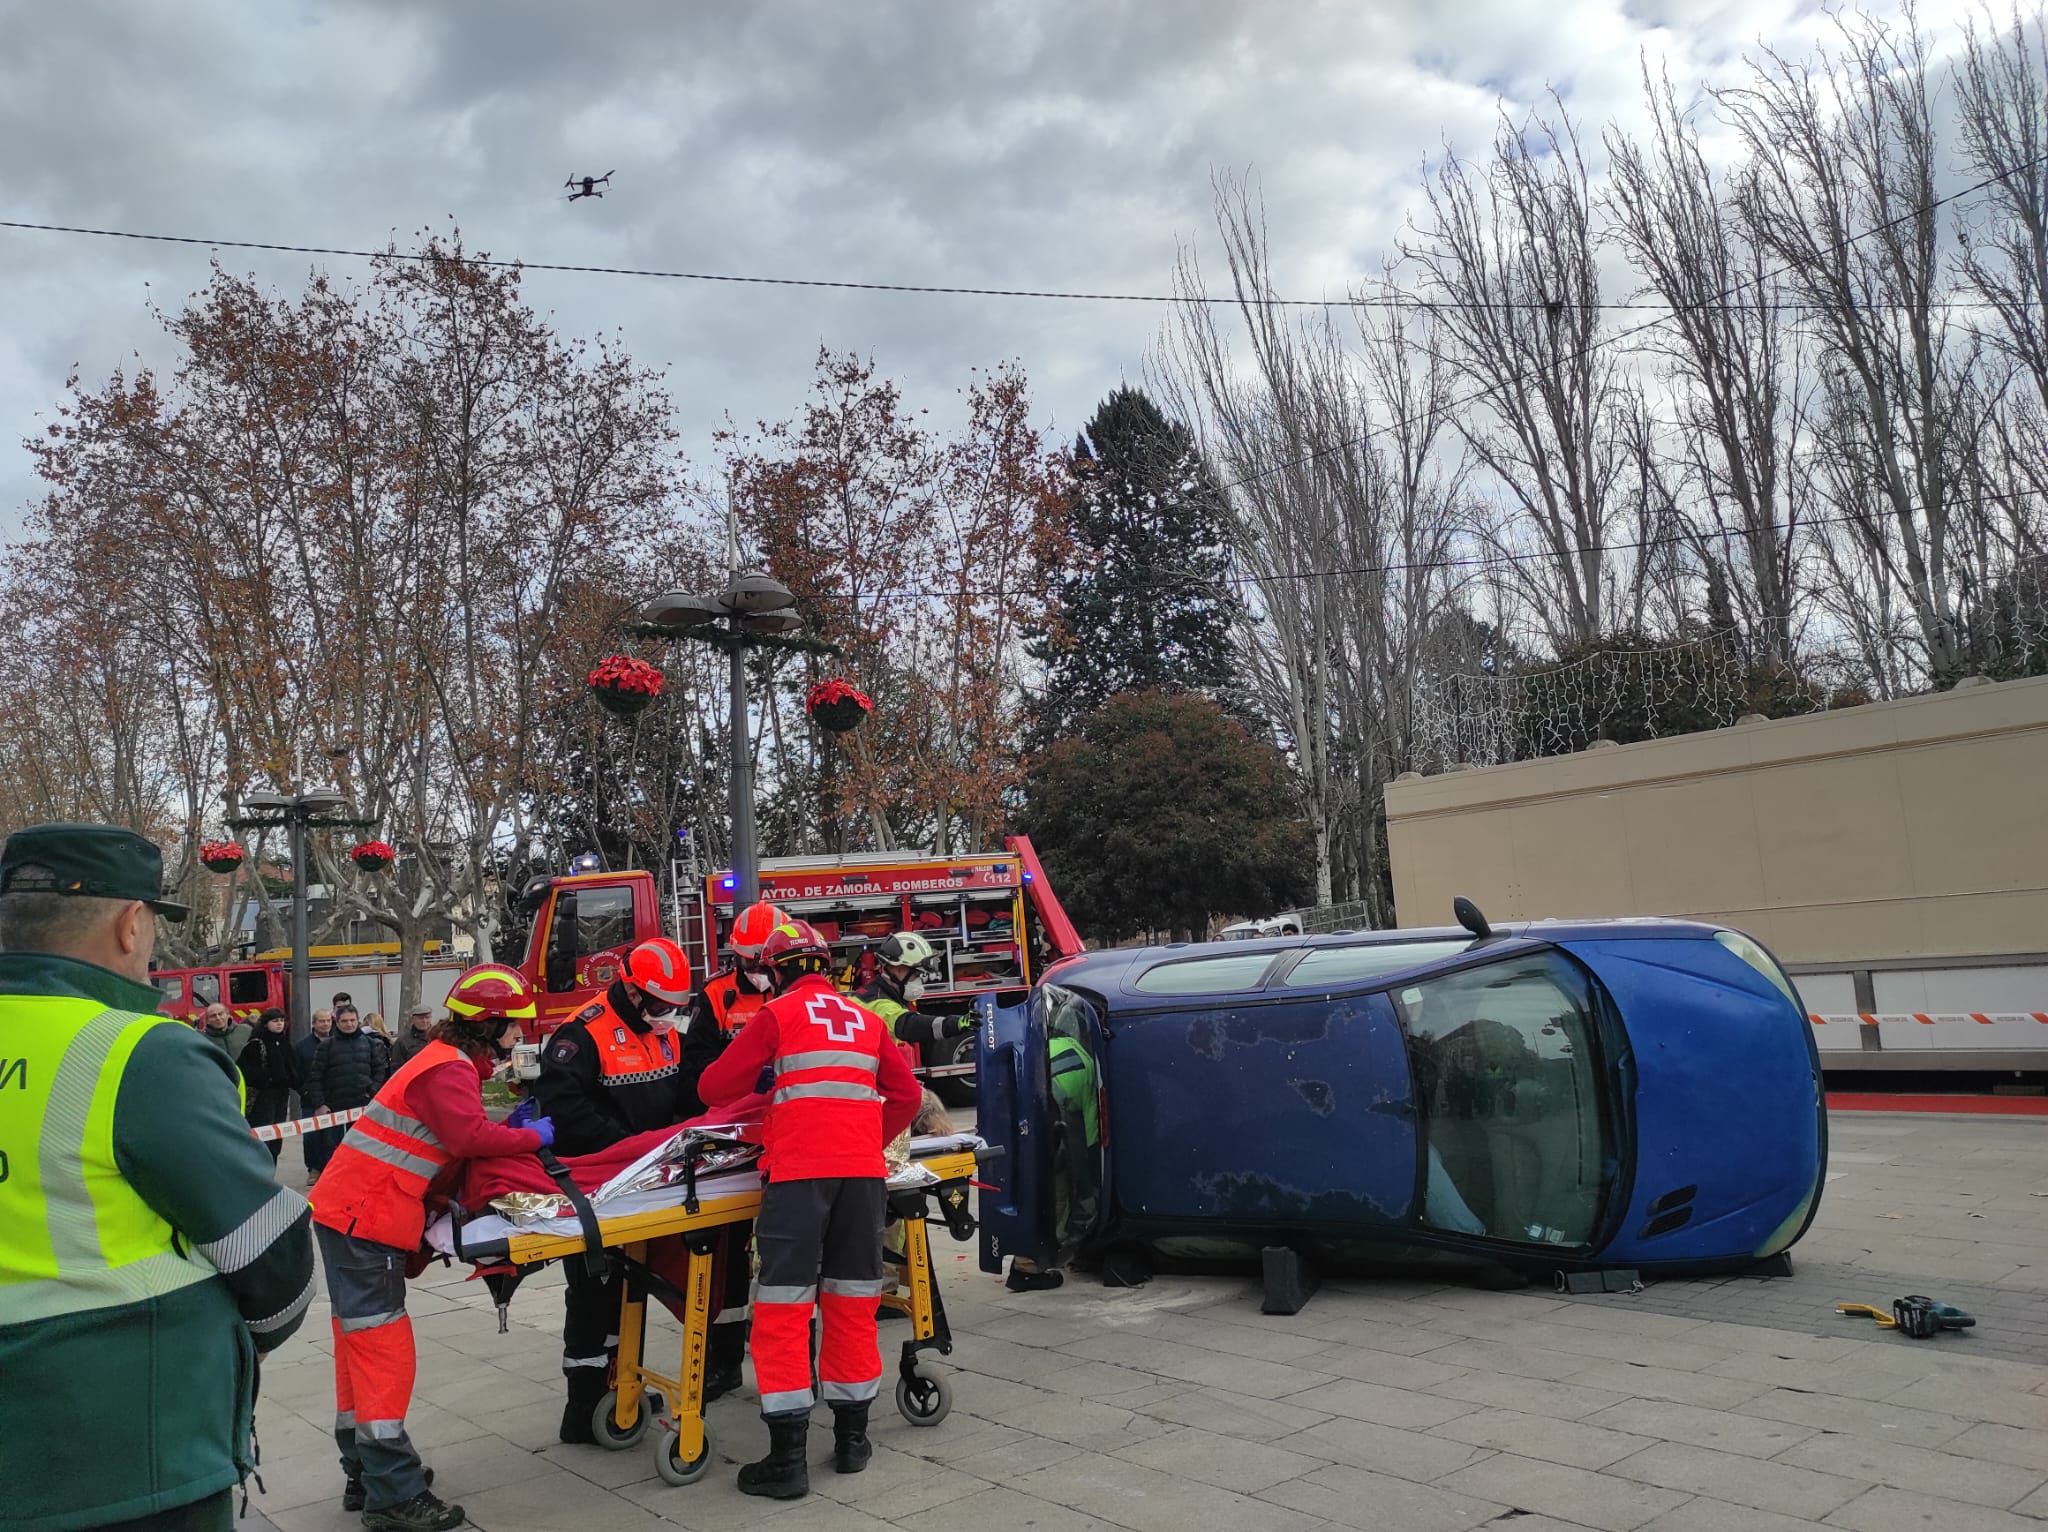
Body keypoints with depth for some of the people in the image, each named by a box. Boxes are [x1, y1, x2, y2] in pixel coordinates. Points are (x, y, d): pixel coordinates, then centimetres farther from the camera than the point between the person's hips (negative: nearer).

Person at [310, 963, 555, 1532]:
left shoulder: (447, 1061, 16)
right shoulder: (449, 1069, -16)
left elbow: (459, 1141, 14)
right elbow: (471, 1136, -29)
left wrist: (515, 1132, 0)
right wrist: (532, 1136, -15)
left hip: (354, 1212, 11)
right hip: (365, 1218, -11)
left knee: (362, 1345, 16)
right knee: (383, 1347, -6)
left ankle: (366, 1474, 27)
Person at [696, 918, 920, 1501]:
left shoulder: (777, 1014, 4)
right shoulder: (866, 1018, 17)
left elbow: (714, 1087, 4)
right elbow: (906, 1095, 15)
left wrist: (755, 1080, 24)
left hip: (799, 1172, -5)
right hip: (863, 1170, 5)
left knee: (783, 1310, 0)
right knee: (852, 1302, 13)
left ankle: (787, 1459, 0)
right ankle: (852, 1438, 21)